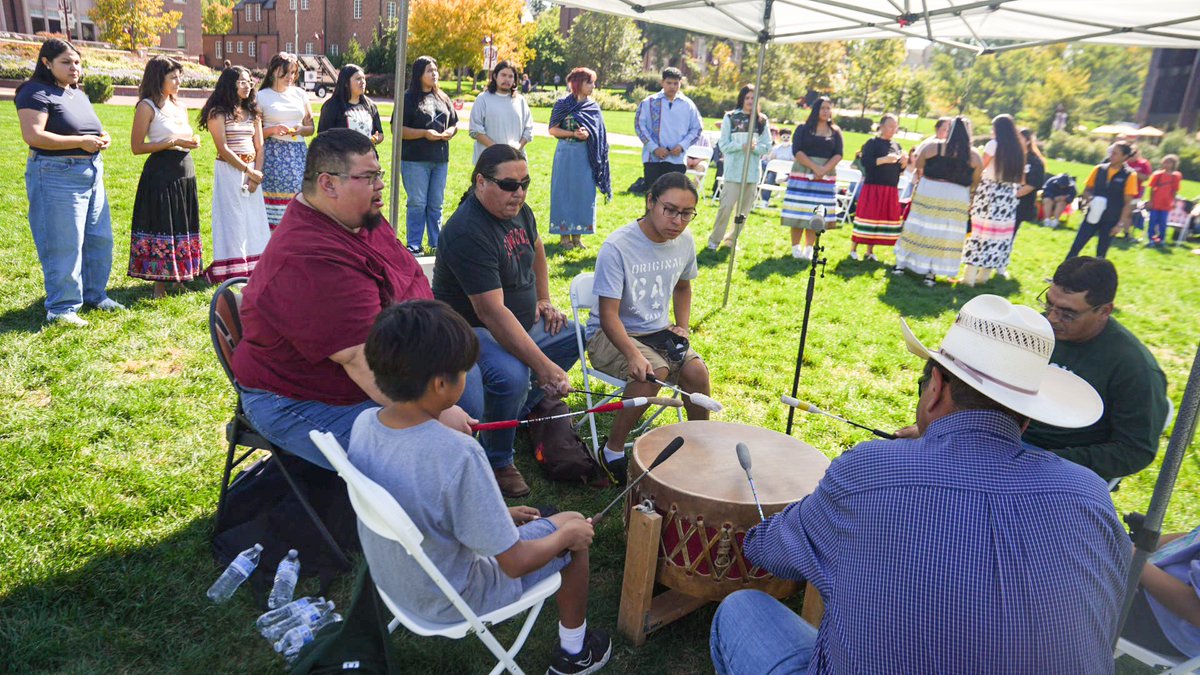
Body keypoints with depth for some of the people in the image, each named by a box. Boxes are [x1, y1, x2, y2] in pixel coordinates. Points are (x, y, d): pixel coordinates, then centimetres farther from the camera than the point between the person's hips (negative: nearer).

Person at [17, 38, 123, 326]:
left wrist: (102, 138, 5)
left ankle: (95, 294, 28)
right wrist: (81, 142, -22)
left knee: (100, 239, 13)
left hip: (91, 172, 9)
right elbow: (33, 135, -22)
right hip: (57, 175, -9)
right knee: (64, 245, -5)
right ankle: (61, 308, 5)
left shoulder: (78, 94, 15)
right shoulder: (37, 93, -11)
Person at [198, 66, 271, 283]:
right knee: (232, 218, -4)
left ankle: (252, 268, 14)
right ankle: (231, 271, 2)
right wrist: (248, 170, -13)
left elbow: (259, 147, 9)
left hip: (252, 171, 6)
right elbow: (222, 148, -11)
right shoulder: (218, 112, -4)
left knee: (254, 218, 6)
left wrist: (257, 173, -6)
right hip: (229, 170, -6)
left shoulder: (253, 112, 14)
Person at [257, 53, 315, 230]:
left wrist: (301, 129, -3)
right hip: (273, 154, -3)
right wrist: (273, 130, -13)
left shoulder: (300, 94, 13)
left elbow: (311, 128, 18)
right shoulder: (262, 96, 4)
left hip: (297, 154, 3)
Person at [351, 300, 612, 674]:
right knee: (574, 530, 12)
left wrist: (499, 513, 8)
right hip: (451, 603, -6)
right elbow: (515, 563, -26)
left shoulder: (364, 423, -14)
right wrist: (567, 534, -7)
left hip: (392, 580, 6)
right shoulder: (457, 454, -36)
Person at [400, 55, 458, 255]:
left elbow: (455, 123, 20)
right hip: (415, 159, -5)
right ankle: (414, 245, 6)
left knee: (436, 204, 10)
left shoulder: (443, 98, 13)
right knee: (417, 203, -2)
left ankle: (436, 244, 18)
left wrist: (450, 132, -3)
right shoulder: (409, 98, -3)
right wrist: (425, 133, -17)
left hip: (440, 158, 5)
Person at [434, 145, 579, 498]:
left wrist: (544, 299, 11)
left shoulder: (519, 210, 0)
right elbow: (491, 312, -34)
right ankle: (497, 462, -8)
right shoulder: (468, 232, -28)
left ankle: (522, 412, 14)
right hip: (471, 330, -9)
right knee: (511, 375, -34)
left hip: (521, 321, 10)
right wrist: (543, 366, -38)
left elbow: (536, 250, 24)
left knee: (572, 336, 5)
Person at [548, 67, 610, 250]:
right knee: (564, 192, 1)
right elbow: (553, 130, -3)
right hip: (566, 154, -3)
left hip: (586, 155, 3)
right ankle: (564, 235, 8)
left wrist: (588, 135, -9)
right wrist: (574, 134, -15)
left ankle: (577, 235, 13)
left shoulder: (593, 107, 8)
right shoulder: (562, 104, -2)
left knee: (584, 193, 3)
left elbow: (599, 133, 12)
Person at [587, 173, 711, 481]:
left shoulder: (684, 241, -2)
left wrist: (683, 326, 6)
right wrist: (633, 355, -39)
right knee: (656, 371, -31)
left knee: (697, 370, -20)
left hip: (658, 331, 5)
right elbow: (608, 314, -24)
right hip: (610, 335, -5)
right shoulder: (617, 247, -22)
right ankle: (613, 452, -13)